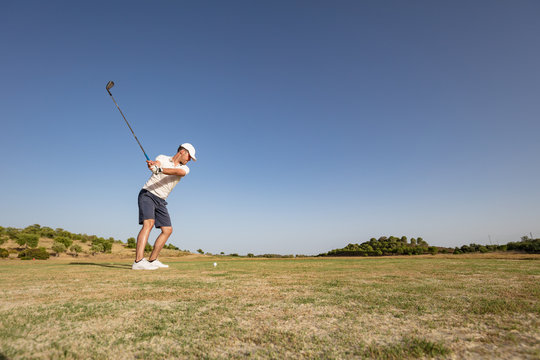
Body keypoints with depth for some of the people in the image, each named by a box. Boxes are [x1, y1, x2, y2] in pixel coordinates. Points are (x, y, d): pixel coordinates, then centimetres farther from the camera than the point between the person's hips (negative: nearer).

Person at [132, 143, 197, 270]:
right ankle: (138, 261, -31)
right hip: (147, 194, -6)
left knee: (168, 230, 3)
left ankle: (152, 260, 14)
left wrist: (159, 169, -39)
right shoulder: (162, 158, 0)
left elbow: (179, 172, -20)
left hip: (161, 201, 6)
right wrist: (153, 166, -50)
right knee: (148, 223, -25)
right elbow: (156, 164, -24)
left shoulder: (185, 168, 4)